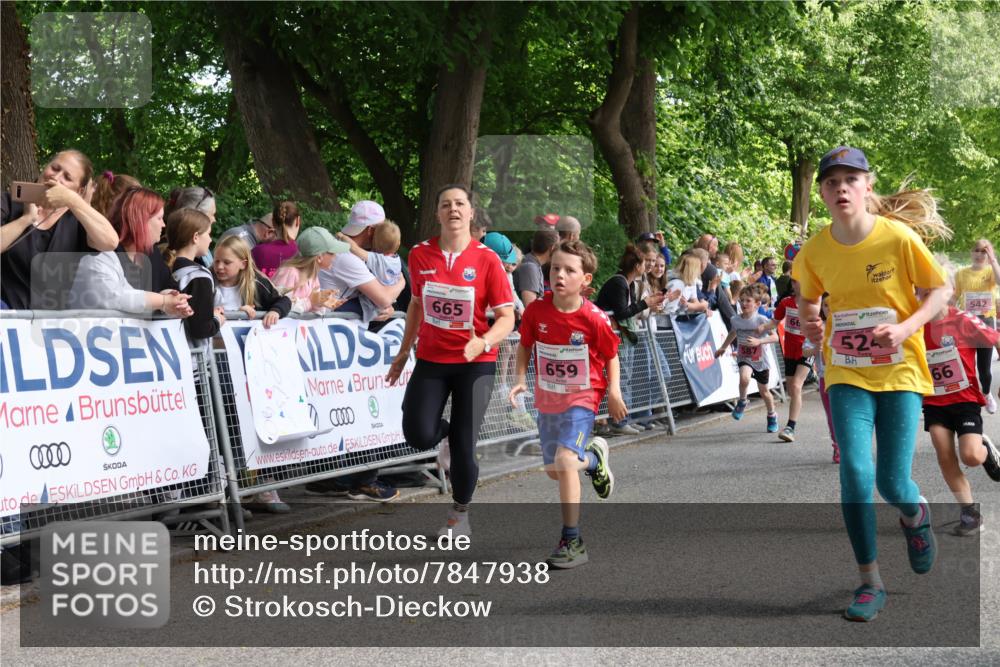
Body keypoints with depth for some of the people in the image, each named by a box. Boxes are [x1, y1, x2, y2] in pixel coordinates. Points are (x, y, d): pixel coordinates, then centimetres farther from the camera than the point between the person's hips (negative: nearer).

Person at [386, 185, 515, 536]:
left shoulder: (487, 259, -9)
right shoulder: (420, 254, 0)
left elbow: (507, 317, -10)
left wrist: (483, 342, -29)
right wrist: (403, 352, 19)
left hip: (475, 362, -2)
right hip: (431, 360, 2)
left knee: (463, 448, -3)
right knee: (418, 436, -15)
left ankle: (460, 513, 25)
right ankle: (445, 430, 25)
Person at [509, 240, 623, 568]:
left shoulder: (594, 319, -18)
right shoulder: (536, 310, -10)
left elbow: (611, 356, -2)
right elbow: (525, 346, 6)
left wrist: (614, 391, -11)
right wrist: (520, 379, -8)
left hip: (582, 398, -5)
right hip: (547, 400, 5)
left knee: (564, 459, -23)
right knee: (554, 470, 14)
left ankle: (572, 542, -14)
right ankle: (593, 458, 49)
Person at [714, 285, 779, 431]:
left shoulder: (761, 320, -15)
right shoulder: (736, 319, -4)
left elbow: (775, 337, -21)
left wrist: (759, 341, -35)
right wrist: (723, 347, 28)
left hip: (760, 359, -1)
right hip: (744, 358, 1)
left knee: (764, 391, 13)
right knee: (744, 377, -33)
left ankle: (772, 416, 39)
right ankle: (742, 402, -5)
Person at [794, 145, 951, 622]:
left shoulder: (897, 236, -12)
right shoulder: (814, 251, -3)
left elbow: (940, 290, -3)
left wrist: (906, 327, -19)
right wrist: (809, 326, -6)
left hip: (900, 370, -2)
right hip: (847, 373, 2)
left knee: (892, 483, -4)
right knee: (855, 471, -14)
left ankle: (915, 513, 36)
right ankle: (870, 582, 0)